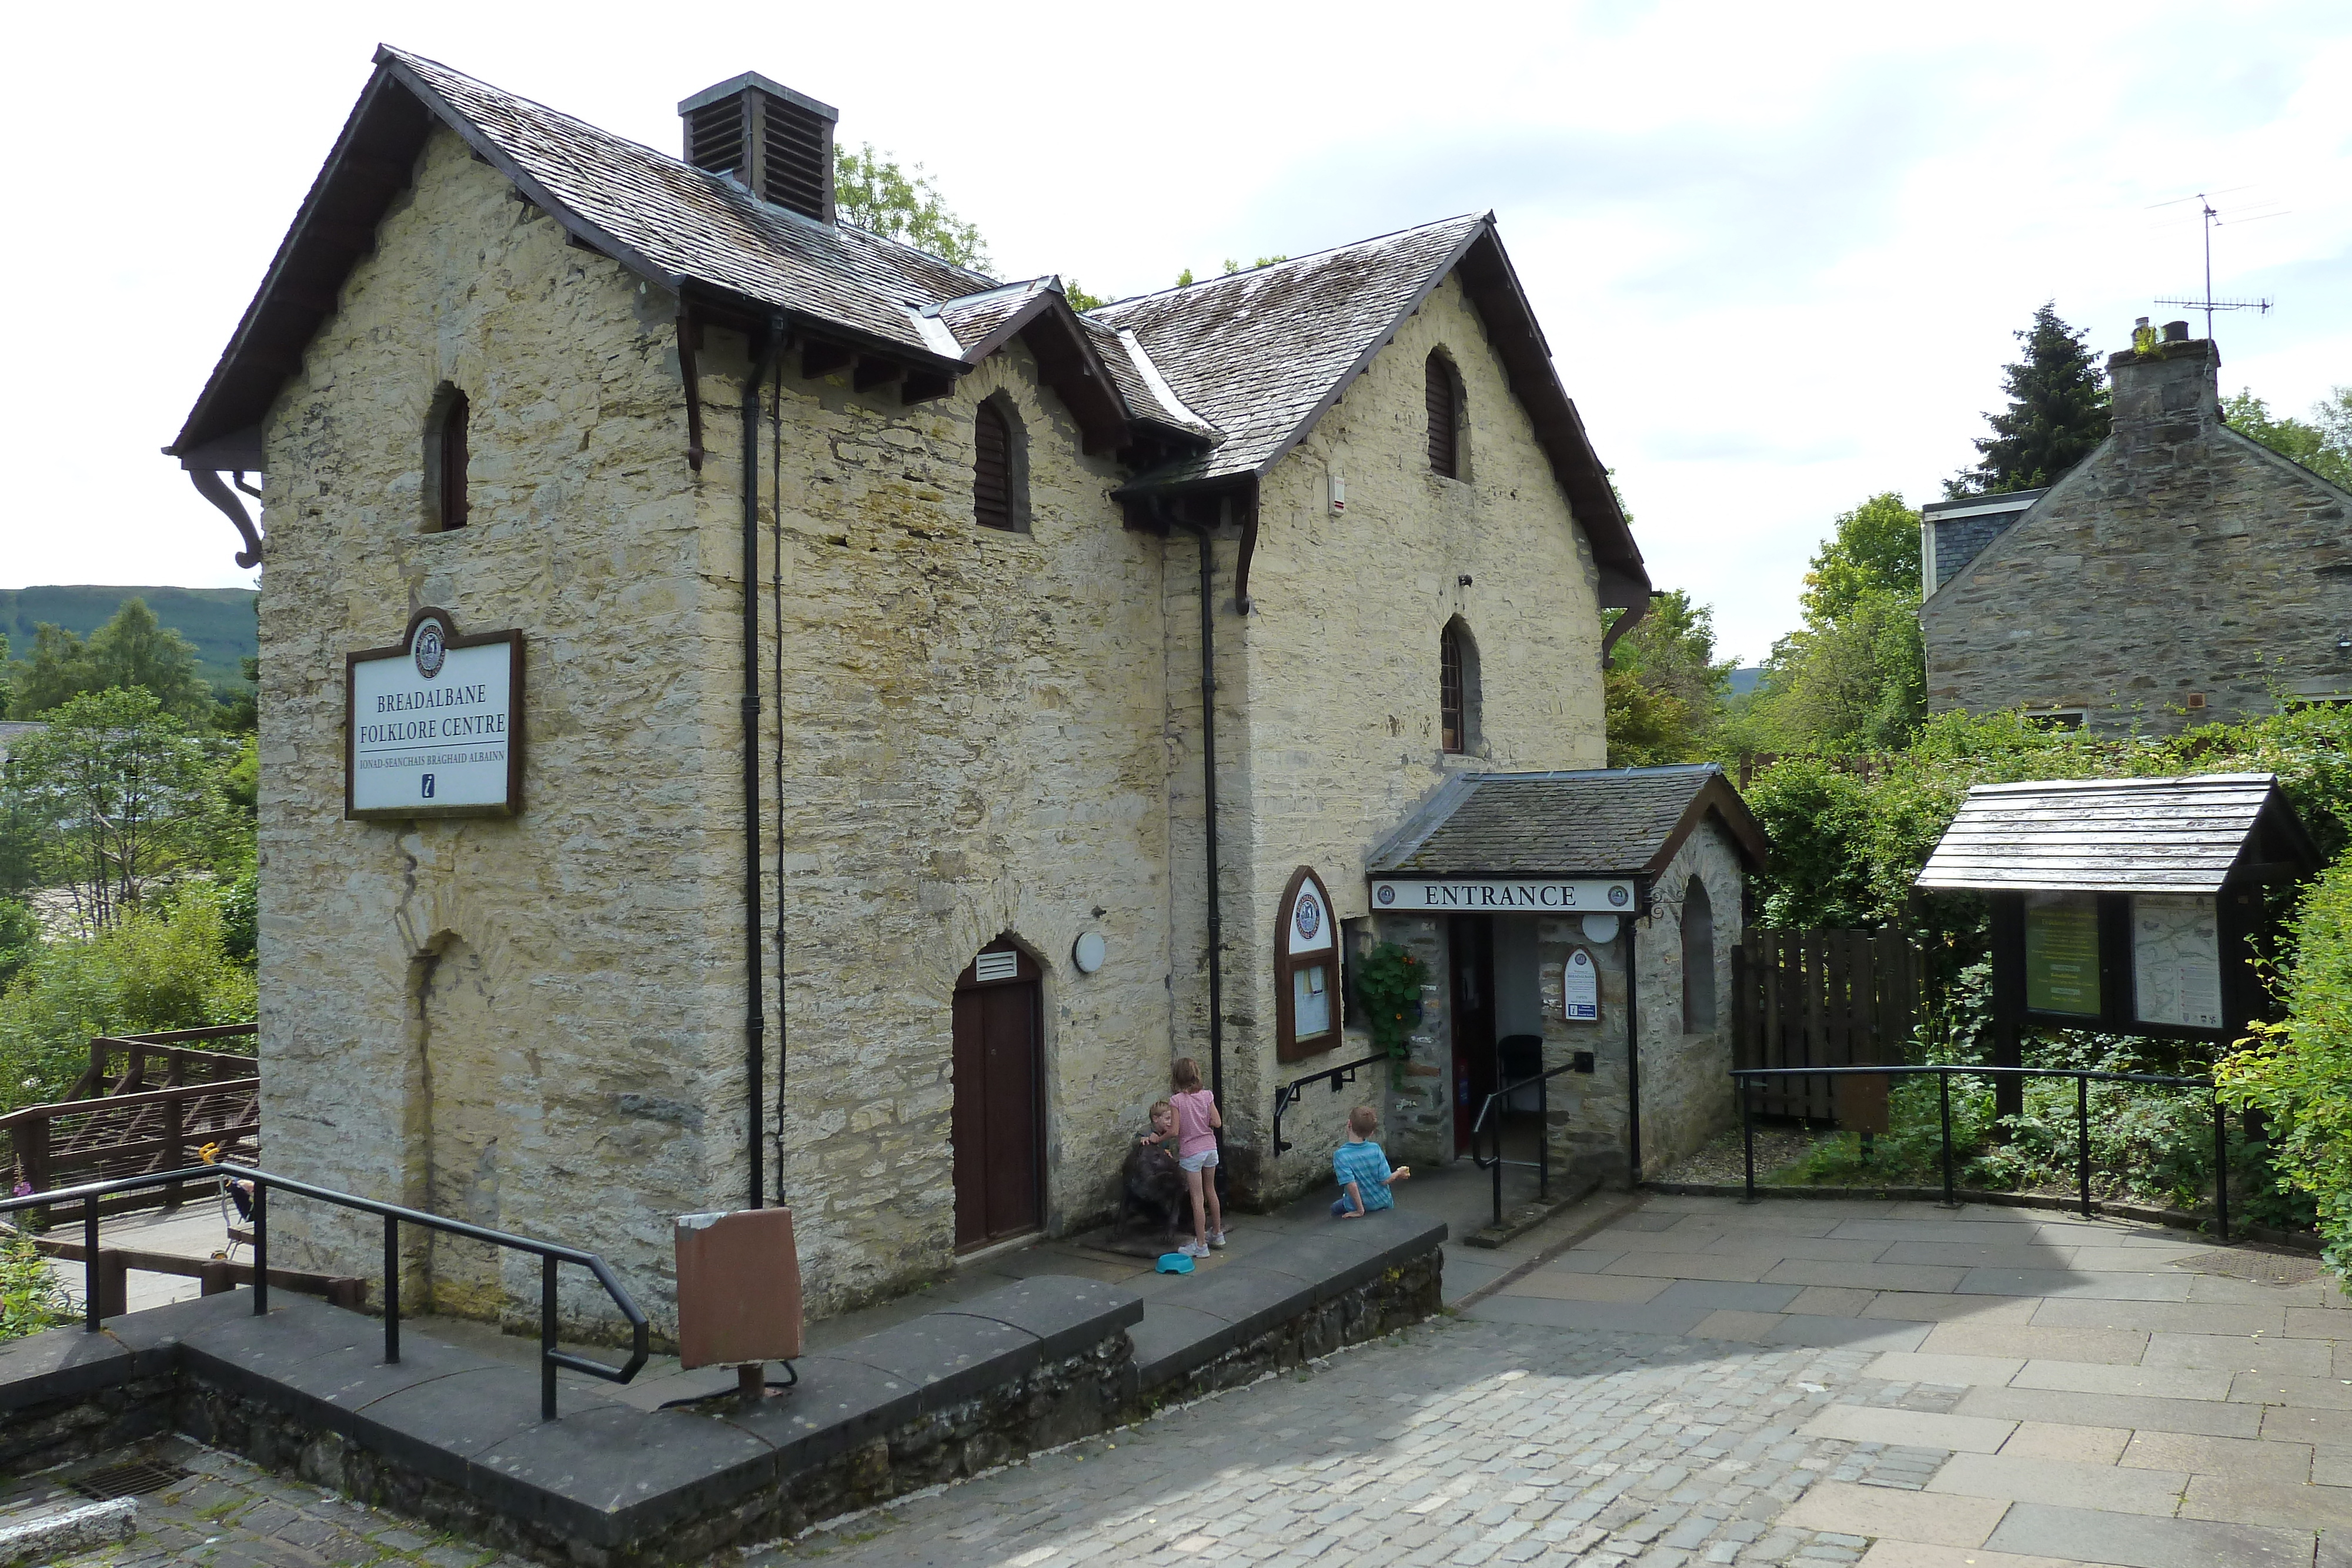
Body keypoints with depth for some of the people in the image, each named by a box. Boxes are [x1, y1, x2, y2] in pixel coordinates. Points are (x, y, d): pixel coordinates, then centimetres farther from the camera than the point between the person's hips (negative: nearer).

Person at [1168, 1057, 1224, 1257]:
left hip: (1191, 1152, -5)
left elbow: (1174, 1131, -17)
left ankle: (1201, 1245, 4)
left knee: (1197, 1198, -1)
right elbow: (1217, 1122, -4)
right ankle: (1217, 1234, 34)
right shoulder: (1206, 1096, -4)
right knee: (1210, 1191, 21)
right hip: (1210, 1148, 5)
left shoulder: (1176, 1100, -16)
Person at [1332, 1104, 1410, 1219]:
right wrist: (1398, 1174, 9)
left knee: (1335, 1209, 27)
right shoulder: (1375, 1149, -13)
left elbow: (1351, 1184, -29)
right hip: (1383, 1204, 3)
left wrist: (1360, 1211, -21)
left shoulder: (1340, 1155, -23)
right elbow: (1385, 1180, -11)